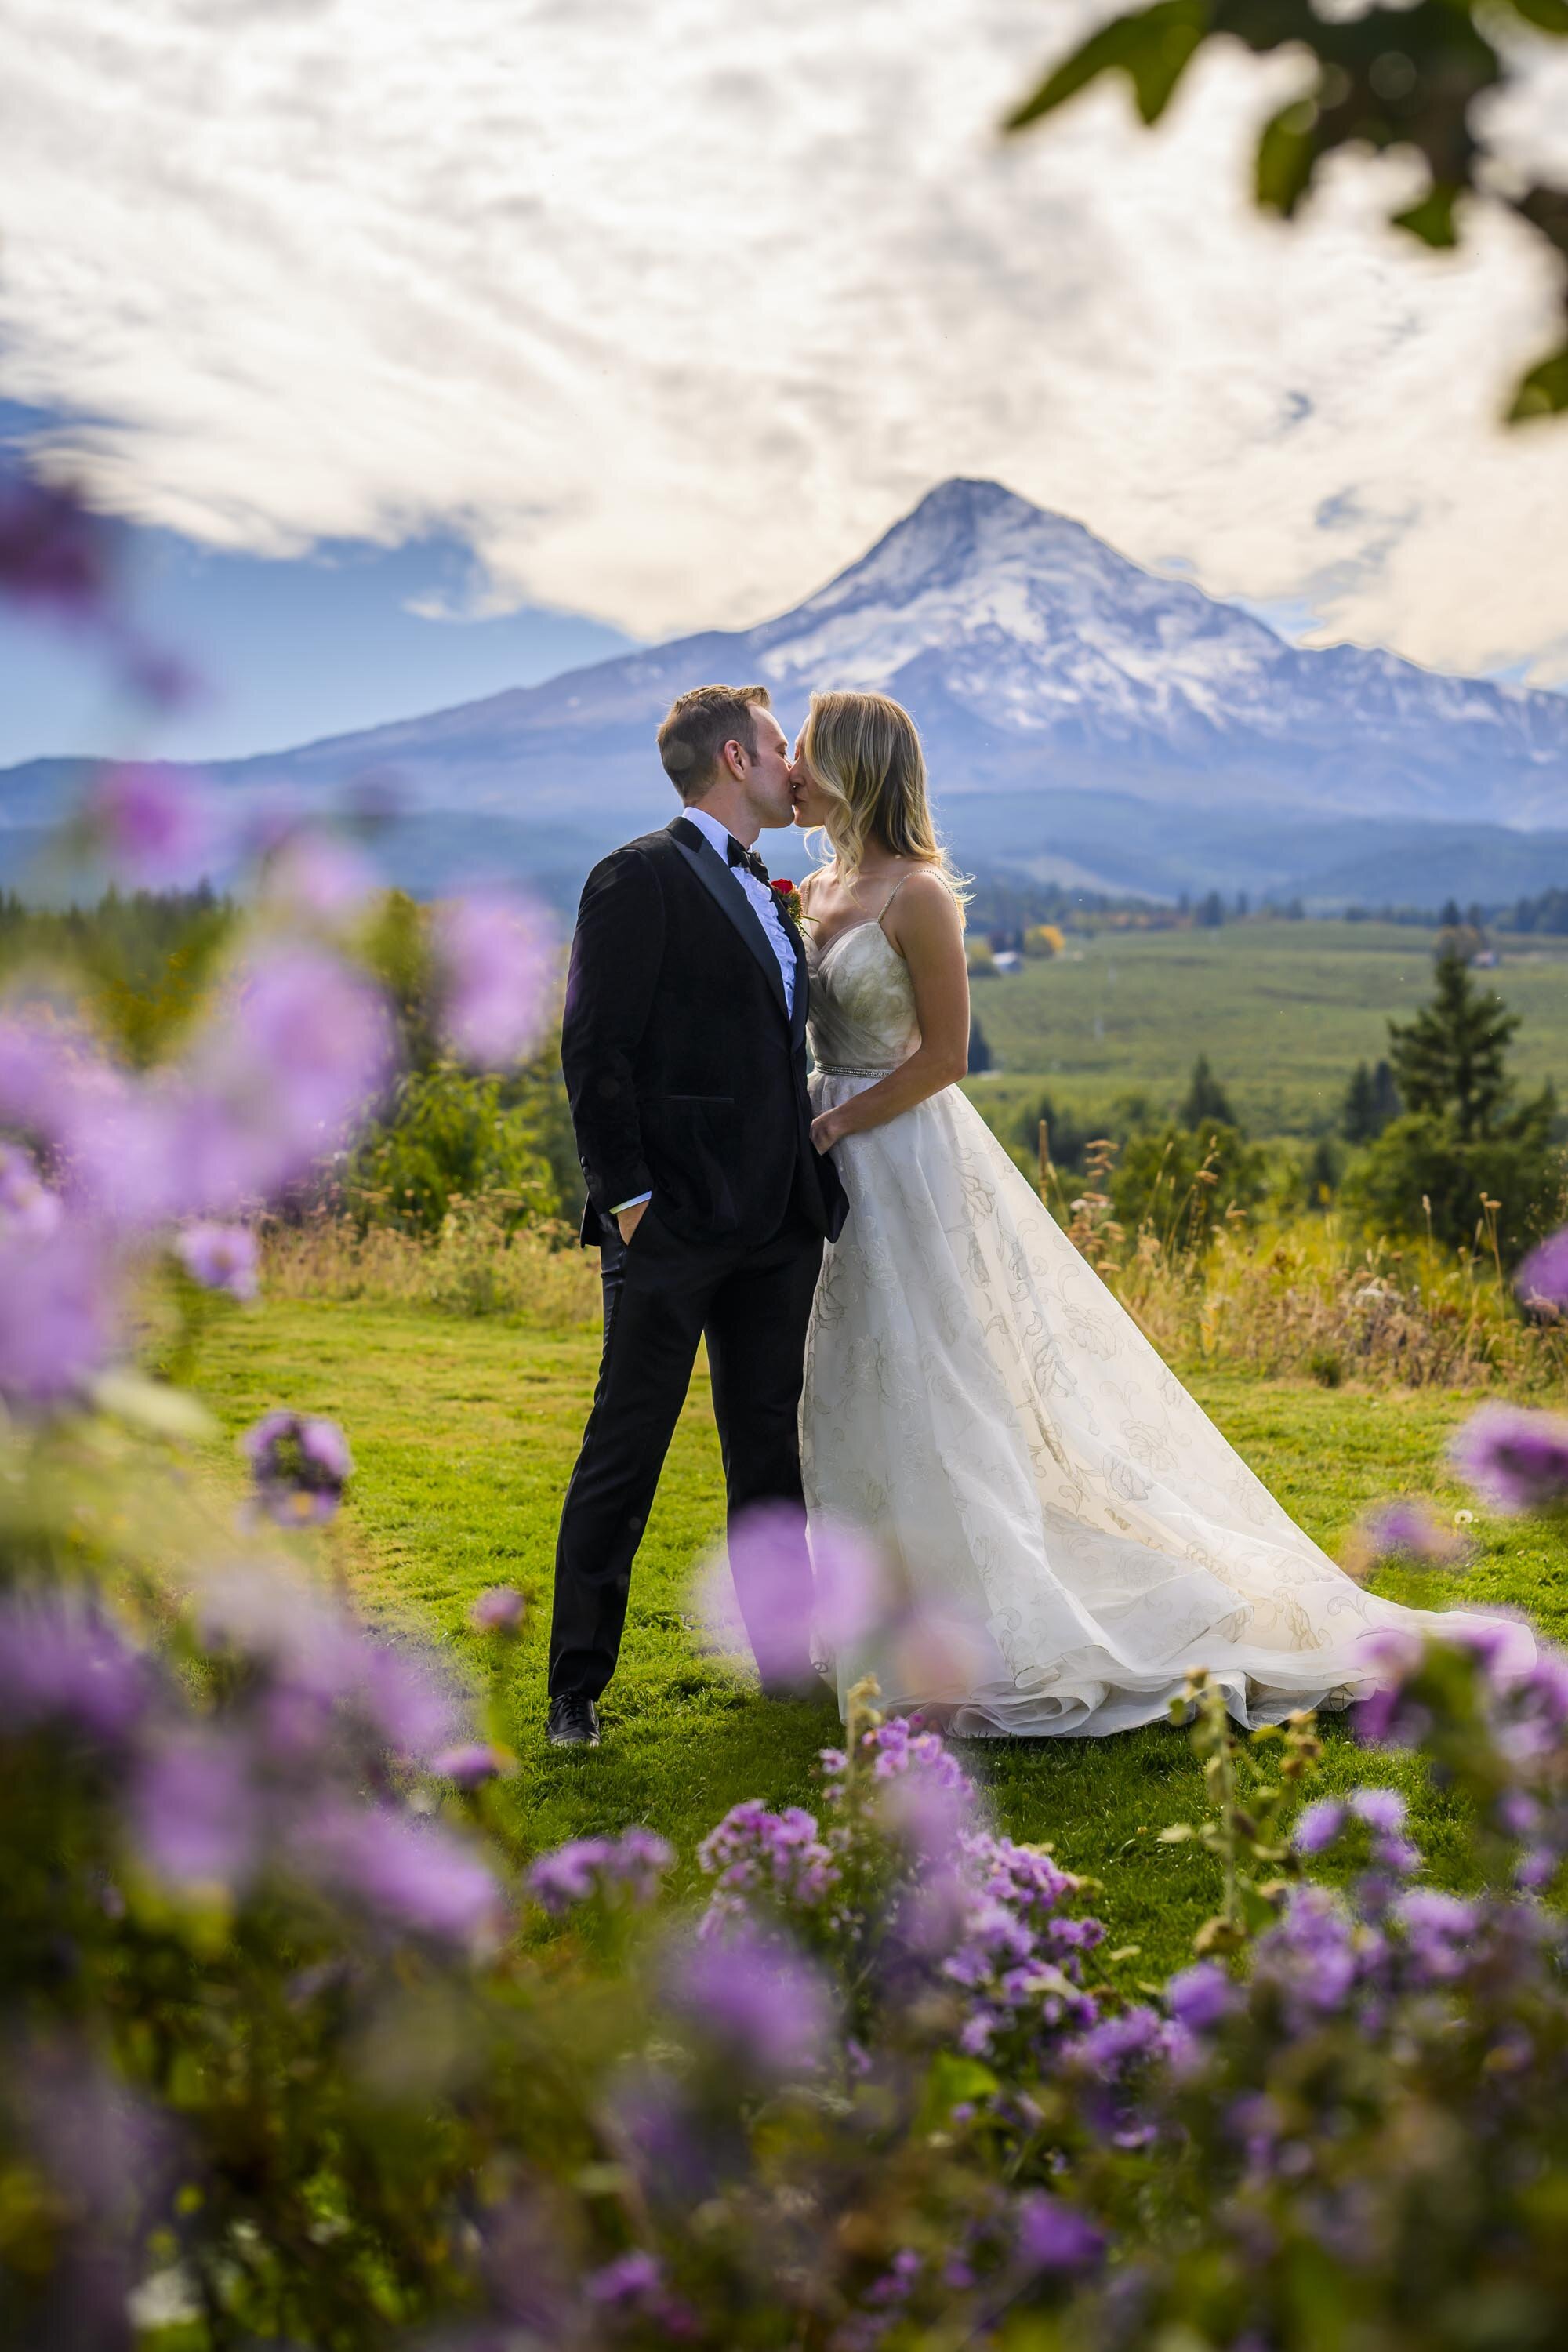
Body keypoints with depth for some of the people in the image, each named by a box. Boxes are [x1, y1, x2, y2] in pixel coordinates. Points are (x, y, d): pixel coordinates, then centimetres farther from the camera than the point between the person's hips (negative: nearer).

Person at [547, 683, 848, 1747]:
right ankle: (578, 1686, 9)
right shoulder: (641, 878, -7)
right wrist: (626, 1198, -16)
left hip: (779, 1222, 8)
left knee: (771, 1446, 15)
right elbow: (596, 1052, -12)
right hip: (675, 1221, -8)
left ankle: (787, 1650, 26)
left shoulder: (767, 892, 19)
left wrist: (815, 1186, 14)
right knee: (625, 1453, -1)